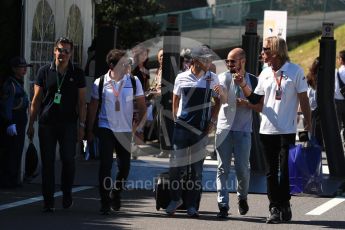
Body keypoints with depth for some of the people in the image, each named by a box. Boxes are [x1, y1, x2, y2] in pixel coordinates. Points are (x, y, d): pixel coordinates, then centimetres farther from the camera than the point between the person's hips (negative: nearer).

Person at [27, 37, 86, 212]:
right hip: (46, 123, 1)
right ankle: (48, 201, 5)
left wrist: (81, 125, -1)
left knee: (68, 159, -4)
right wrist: (31, 124, 4)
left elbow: (81, 102, 6)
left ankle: (67, 194, 16)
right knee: (47, 162, 1)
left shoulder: (77, 73, 6)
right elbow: (36, 100, 8)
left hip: (68, 124, 0)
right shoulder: (45, 71, 6)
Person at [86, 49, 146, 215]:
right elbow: (93, 107, 3)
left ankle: (115, 195, 31)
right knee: (105, 165, -7)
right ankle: (105, 203, -2)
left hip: (125, 130, 2)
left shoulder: (133, 81, -1)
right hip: (106, 129, -2)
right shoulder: (100, 83, -4)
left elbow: (141, 104, 6)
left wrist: (140, 123, -4)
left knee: (124, 165, 7)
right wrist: (90, 130, 2)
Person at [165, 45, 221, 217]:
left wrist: (212, 121, 3)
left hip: (201, 129, 0)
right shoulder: (181, 78, 2)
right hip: (182, 126, 0)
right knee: (176, 164, -2)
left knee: (196, 168, 3)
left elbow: (218, 101, 11)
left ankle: (192, 205, 9)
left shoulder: (212, 78, 3)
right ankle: (175, 199, 16)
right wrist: (176, 119, 8)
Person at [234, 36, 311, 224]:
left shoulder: (295, 71, -5)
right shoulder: (265, 73, 10)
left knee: (285, 171, -4)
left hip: (287, 131, -5)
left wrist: (308, 123, -4)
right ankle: (275, 208, 11)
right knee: (271, 172, 6)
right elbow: (255, 100, 9)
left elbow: (303, 99, -2)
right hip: (267, 129, 5)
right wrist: (243, 85, -5)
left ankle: (284, 206, 7)